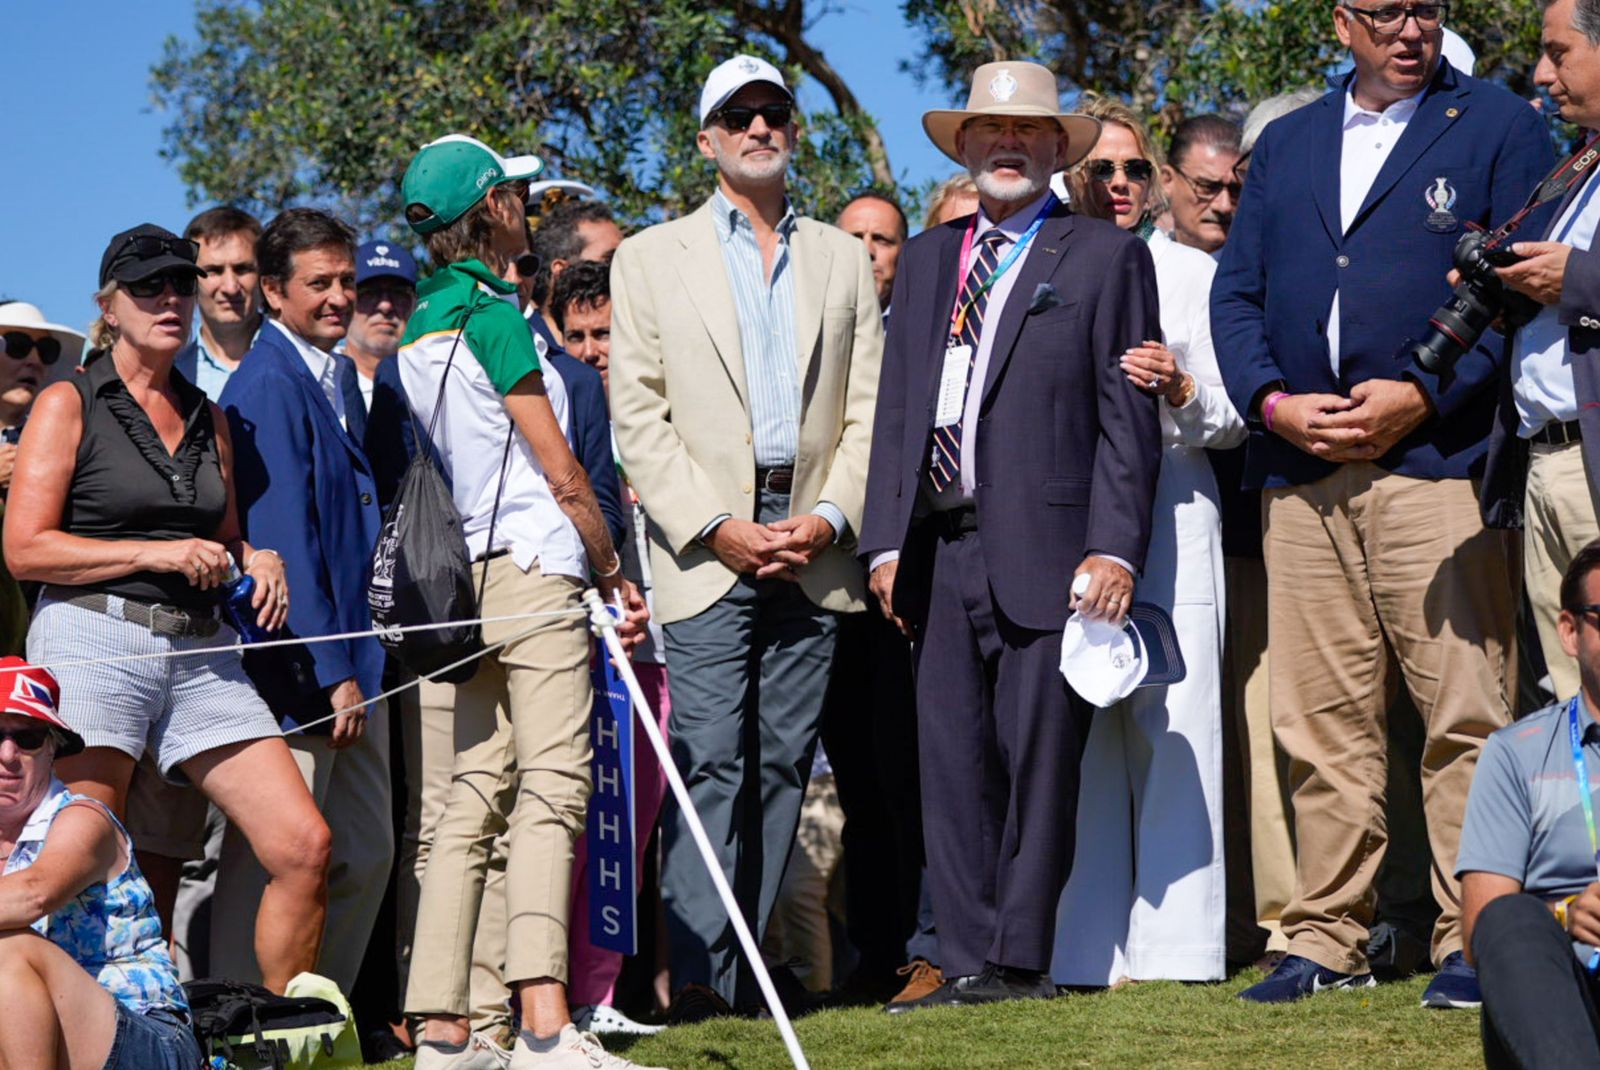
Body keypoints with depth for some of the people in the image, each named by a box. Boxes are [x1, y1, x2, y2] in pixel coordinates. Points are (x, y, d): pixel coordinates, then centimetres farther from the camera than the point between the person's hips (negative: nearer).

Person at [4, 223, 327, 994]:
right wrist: (154, 554, -11)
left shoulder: (207, 418, 20)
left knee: (304, 846, -5)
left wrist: (255, 560, 7)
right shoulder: (69, 404, 3)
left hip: (200, 653, 5)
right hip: (96, 641, -5)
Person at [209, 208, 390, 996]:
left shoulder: (327, 380, 16)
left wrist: (353, 661, 15)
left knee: (366, 854, 12)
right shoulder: (269, 383, -13)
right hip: (296, 665, -9)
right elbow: (282, 540, -18)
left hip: (345, 657, 9)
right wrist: (330, 671, -19)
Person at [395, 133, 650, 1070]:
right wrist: (615, 572, 1)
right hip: (534, 571, -9)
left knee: (473, 797, 7)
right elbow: (562, 474, -9)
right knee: (551, 788, -14)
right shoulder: (492, 314, -9)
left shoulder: (421, 324, 17)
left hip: (466, 584, 9)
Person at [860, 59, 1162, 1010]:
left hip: (1045, 554, -5)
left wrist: (1114, 547, -10)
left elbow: (1128, 419, -1)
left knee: (1038, 761, -3)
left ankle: (1020, 960, 3)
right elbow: (896, 407, 18)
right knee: (953, 764, 3)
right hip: (942, 552, 5)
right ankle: (967, 964, 6)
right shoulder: (926, 260, 20)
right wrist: (886, 540, 8)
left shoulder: (1106, 256, 6)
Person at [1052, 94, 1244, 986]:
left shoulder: (1191, 271, 9)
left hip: (1170, 518, -1)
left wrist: (1181, 391, -15)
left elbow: (1231, 419, 5)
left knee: (1172, 728, -6)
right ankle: (1089, 948, 4)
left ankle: (1173, 945, -2)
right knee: (1078, 732, -1)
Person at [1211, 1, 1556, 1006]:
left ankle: (1474, 941, -1)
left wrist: (1422, 395, -12)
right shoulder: (1286, 143, 20)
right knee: (1320, 725, 5)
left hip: (1437, 460, -4)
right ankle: (1328, 941, 11)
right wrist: (1274, 401, -2)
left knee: (1465, 713, -6)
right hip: (1301, 474, 4)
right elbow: (1236, 291, 16)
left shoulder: (1499, 125, 6)